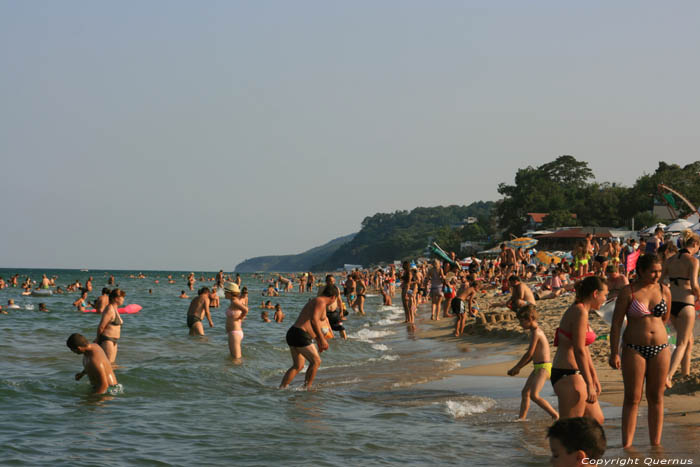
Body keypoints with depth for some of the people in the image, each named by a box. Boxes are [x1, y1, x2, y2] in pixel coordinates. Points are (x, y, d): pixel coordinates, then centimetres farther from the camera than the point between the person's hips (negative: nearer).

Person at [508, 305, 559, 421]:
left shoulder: (536, 333, -16)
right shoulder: (536, 331, 15)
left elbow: (529, 354, -17)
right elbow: (533, 355, 21)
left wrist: (515, 368, -8)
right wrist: (519, 368, 19)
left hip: (543, 367, -10)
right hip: (538, 368, 10)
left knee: (534, 395, -18)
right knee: (525, 392, 11)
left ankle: (556, 416, -13)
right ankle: (522, 418, 15)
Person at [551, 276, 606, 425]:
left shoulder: (578, 311, 15)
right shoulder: (580, 312, -16)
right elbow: (579, 351, -20)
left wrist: (594, 378, 26)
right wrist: (589, 385, -20)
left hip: (574, 375, 10)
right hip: (568, 375, -10)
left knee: (596, 420, 16)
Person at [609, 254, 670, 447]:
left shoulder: (664, 291, 5)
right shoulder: (628, 292, -6)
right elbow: (616, 323, -6)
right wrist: (614, 353, -9)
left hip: (660, 349, 3)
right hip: (634, 349, -3)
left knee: (656, 398, 7)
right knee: (632, 399, -1)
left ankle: (656, 444, 14)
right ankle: (627, 445, 2)